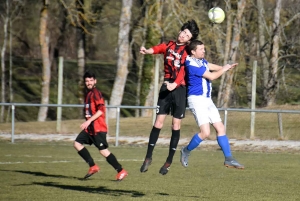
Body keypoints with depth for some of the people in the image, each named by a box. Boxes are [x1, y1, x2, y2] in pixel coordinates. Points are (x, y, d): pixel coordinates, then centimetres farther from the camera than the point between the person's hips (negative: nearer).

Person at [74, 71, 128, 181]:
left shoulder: (96, 93, -11)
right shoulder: (88, 94, 16)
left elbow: (101, 110, -21)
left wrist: (89, 121, -25)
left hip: (98, 128, -9)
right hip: (89, 128, 9)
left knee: (103, 150, -11)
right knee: (77, 144, 2)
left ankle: (121, 171, -4)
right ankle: (93, 166, 5)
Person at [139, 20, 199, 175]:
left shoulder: (187, 52, 0)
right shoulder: (168, 46, 9)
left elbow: (183, 71, -15)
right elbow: (157, 49, -13)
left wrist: (175, 84, -32)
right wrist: (147, 51, -37)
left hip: (179, 88, -2)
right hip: (166, 86, 2)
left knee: (176, 124, 0)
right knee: (158, 121, -1)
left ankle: (169, 161, 8)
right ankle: (148, 158, 6)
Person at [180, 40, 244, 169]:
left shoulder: (201, 61, 10)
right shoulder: (192, 64, -17)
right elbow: (211, 76, -16)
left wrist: (225, 67, -1)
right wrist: (224, 69, -1)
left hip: (207, 100, 9)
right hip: (197, 99, -9)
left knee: (220, 128, 5)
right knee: (205, 132, -17)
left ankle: (228, 159, 7)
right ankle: (186, 151, 5)